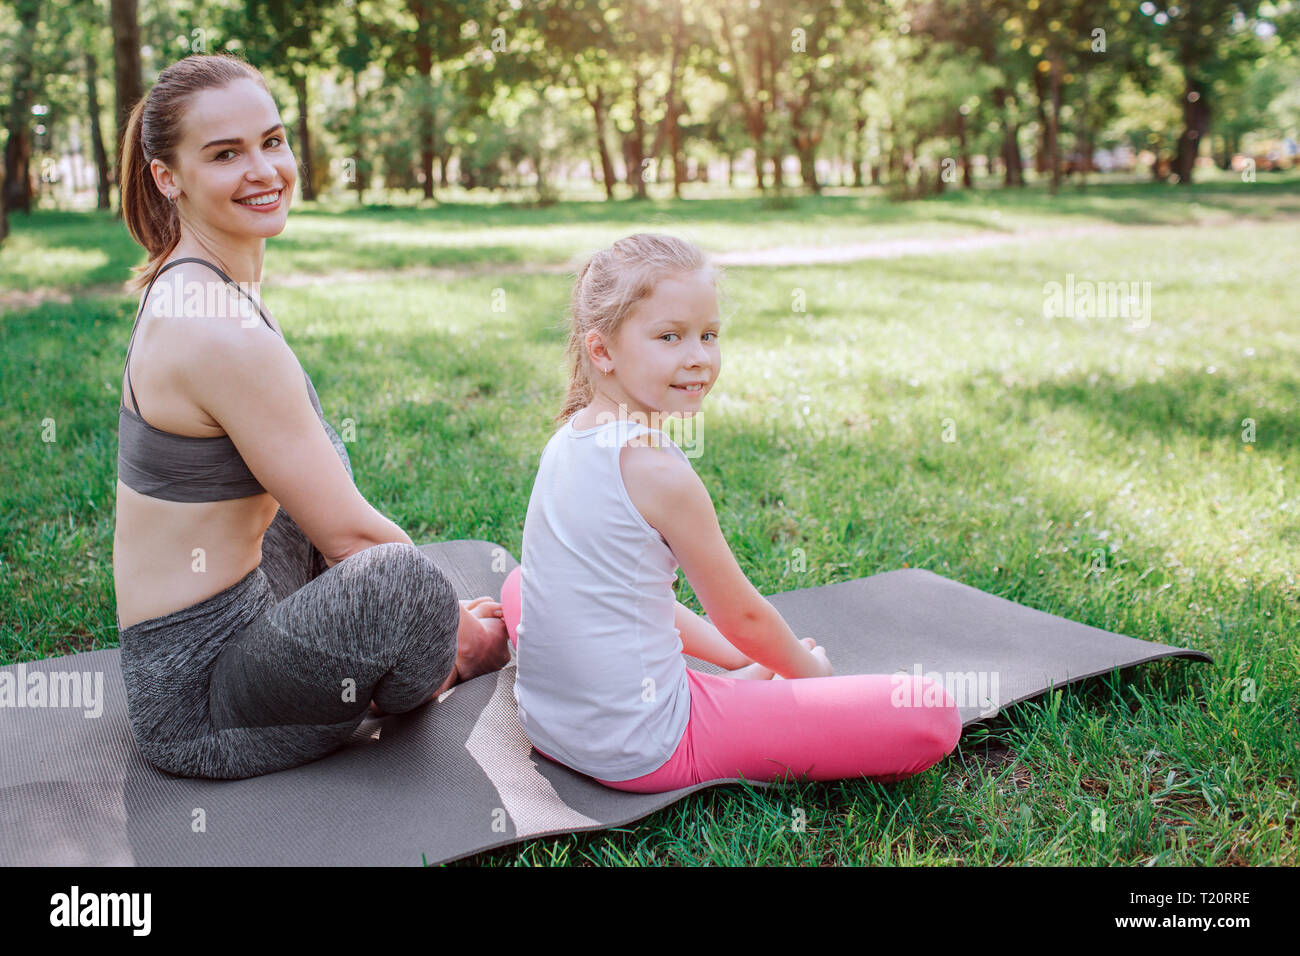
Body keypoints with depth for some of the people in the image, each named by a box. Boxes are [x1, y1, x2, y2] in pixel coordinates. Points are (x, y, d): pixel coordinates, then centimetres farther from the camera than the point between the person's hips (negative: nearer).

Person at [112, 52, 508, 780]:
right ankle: (420, 679, 3)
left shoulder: (185, 286, 6)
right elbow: (349, 532, -21)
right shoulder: (227, 336, -25)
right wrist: (442, 611, -4)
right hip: (193, 703, -10)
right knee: (404, 584, -33)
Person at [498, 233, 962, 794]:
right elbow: (741, 616, -3)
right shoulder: (658, 471, -17)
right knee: (932, 715, -14)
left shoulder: (565, 442, 8)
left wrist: (744, 661, 22)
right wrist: (809, 670, 17)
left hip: (546, 724, 8)